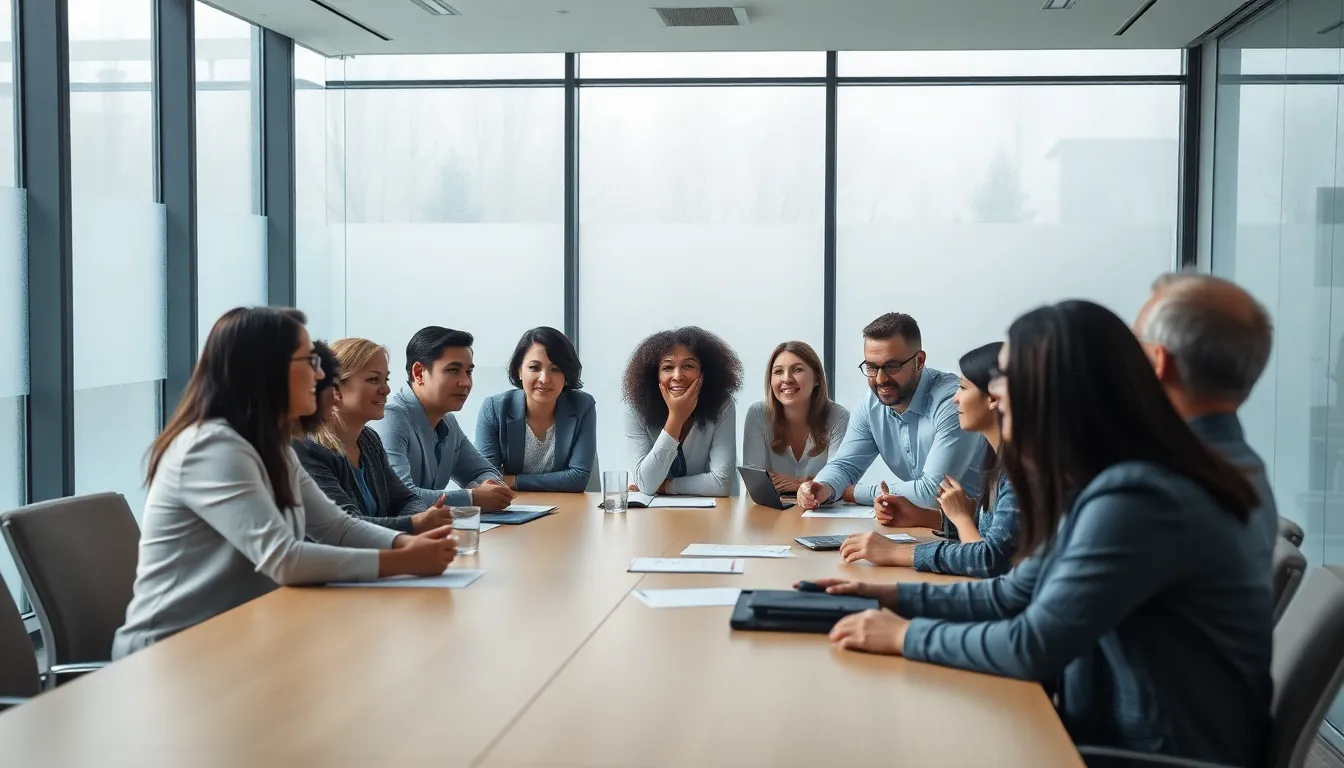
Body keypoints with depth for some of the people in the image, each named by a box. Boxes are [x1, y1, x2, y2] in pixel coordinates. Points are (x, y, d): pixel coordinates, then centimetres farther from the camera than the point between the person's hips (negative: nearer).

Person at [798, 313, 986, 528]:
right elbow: (845, 465, 4)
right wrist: (824, 488, -20)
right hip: (915, 520, 6)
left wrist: (849, 493, -17)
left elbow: (932, 491, -26)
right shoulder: (871, 404, -1)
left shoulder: (952, 401, -23)